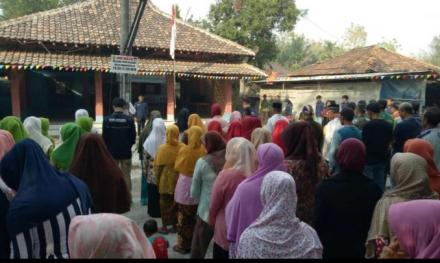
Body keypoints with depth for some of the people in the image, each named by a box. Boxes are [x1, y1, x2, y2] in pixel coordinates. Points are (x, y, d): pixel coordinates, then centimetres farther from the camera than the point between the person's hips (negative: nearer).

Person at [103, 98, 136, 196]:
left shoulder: (107, 119, -9)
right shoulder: (129, 119, -11)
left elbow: (104, 137, -4)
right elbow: (133, 137, -5)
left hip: (111, 152, 1)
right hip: (126, 152, -1)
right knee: (126, 175, 10)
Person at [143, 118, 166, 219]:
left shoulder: (149, 141, -10)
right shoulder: (167, 140, -12)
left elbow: (145, 158, -3)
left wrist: (145, 170, 9)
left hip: (152, 172, 0)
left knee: (153, 193, 12)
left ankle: (154, 212, 19)